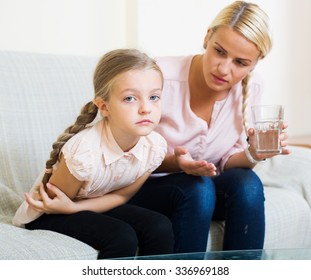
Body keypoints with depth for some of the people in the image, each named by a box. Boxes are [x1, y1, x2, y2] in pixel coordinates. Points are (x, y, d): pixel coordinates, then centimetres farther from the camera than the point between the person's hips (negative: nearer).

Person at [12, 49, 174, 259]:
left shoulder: (155, 146, -19)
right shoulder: (84, 152, -35)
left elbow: (122, 195, -8)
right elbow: (52, 203, -15)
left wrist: (73, 207, -20)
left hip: (94, 208, 5)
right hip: (45, 216, -5)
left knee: (160, 227, -15)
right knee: (121, 237, -27)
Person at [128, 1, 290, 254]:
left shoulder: (251, 89, -10)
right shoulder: (162, 77, -23)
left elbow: (226, 162, -2)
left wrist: (252, 154, -25)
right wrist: (174, 162, -32)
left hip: (199, 186, 4)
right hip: (144, 189, -3)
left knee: (247, 183, -26)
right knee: (197, 188, -33)